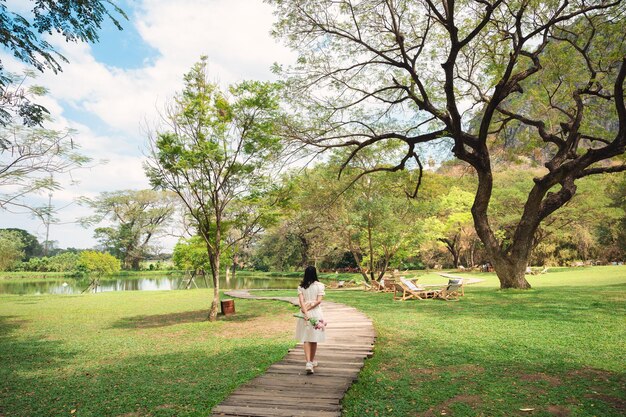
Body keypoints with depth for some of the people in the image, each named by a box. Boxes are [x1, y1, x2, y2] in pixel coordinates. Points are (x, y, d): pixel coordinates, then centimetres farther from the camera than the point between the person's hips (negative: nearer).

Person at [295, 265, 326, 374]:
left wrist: (305, 312, -15)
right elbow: (319, 300, -11)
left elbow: (301, 301, -10)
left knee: (306, 339, 3)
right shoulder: (319, 285, -3)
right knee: (314, 339, 13)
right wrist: (310, 307, -7)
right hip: (316, 313, -1)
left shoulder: (301, 287, 1)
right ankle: (312, 361, 27)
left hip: (305, 314, 1)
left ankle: (308, 362, -11)